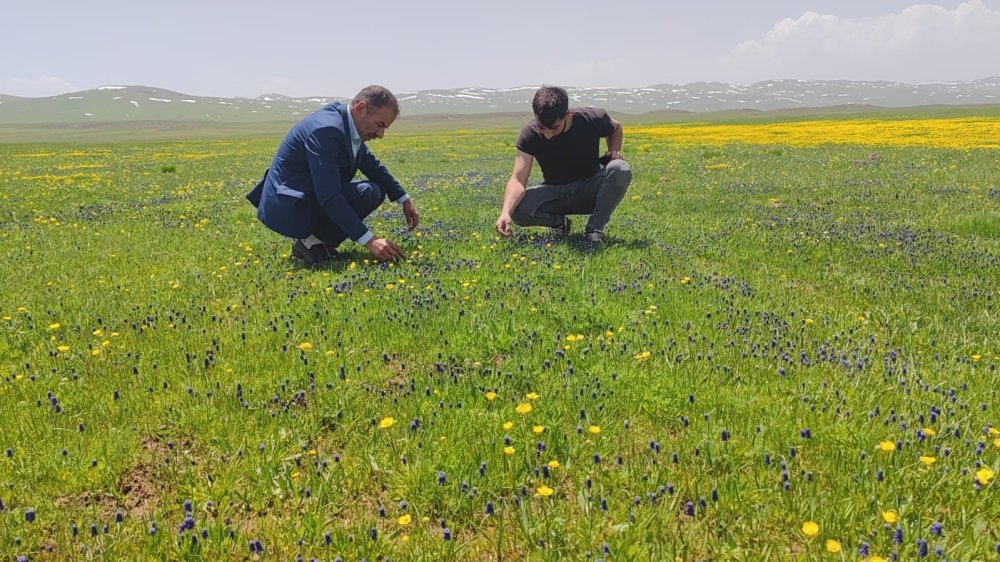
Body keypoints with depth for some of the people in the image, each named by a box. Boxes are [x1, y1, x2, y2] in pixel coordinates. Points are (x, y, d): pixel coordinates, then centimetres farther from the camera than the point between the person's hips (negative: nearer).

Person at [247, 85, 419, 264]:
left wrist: (405, 199, 12)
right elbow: (329, 197, -30)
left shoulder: (347, 123, 2)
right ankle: (312, 244, -8)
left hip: (308, 197, 10)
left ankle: (316, 238, 7)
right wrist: (369, 240, -30)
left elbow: (373, 166, 17)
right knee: (368, 193, -23)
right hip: (290, 209, -10)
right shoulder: (326, 129, -26)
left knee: (377, 188, 9)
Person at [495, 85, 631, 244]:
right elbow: (518, 179, -29)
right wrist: (505, 212, -48)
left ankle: (595, 227, -15)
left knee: (621, 170, -32)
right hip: (555, 192, 0)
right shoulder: (530, 134, -22)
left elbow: (616, 128, 6)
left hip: (590, 189, 0)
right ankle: (559, 222, 1)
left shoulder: (593, 119, -20)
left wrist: (615, 150, -16)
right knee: (517, 209, -30)